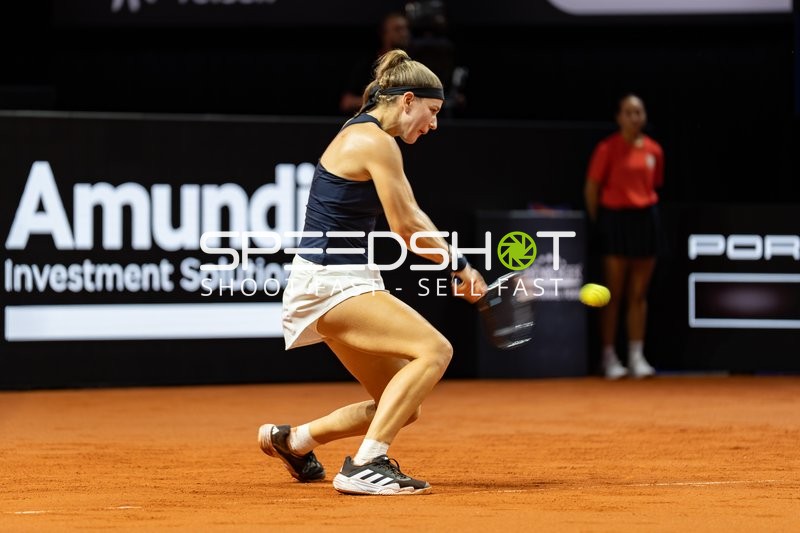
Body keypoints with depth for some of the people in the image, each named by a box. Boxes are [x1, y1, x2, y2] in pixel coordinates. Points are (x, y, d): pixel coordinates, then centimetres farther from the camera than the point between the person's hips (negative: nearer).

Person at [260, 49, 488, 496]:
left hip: (343, 282, 10)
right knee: (434, 349, -24)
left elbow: (412, 217, 18)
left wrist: (455, 266, 8)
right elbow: (406, 227, -13)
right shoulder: (375, 142, -14)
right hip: (328, 282, -10)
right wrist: (460, 266, -2)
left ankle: (292, 439, 29)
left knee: (403, 407, 11)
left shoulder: (367, 135, 16)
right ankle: (366, 464, -29)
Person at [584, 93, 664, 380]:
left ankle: (636, 356, 8)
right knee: (614, 294, -1)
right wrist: (597, 223, -5)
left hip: (645, 219, 4)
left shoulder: (653, 150, 7)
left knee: (639, 294, 5)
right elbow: (592, 188, -3)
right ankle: (609, 356, 4)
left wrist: (647, 210, 9)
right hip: (615, 219, -4)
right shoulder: (608, 149, -5)